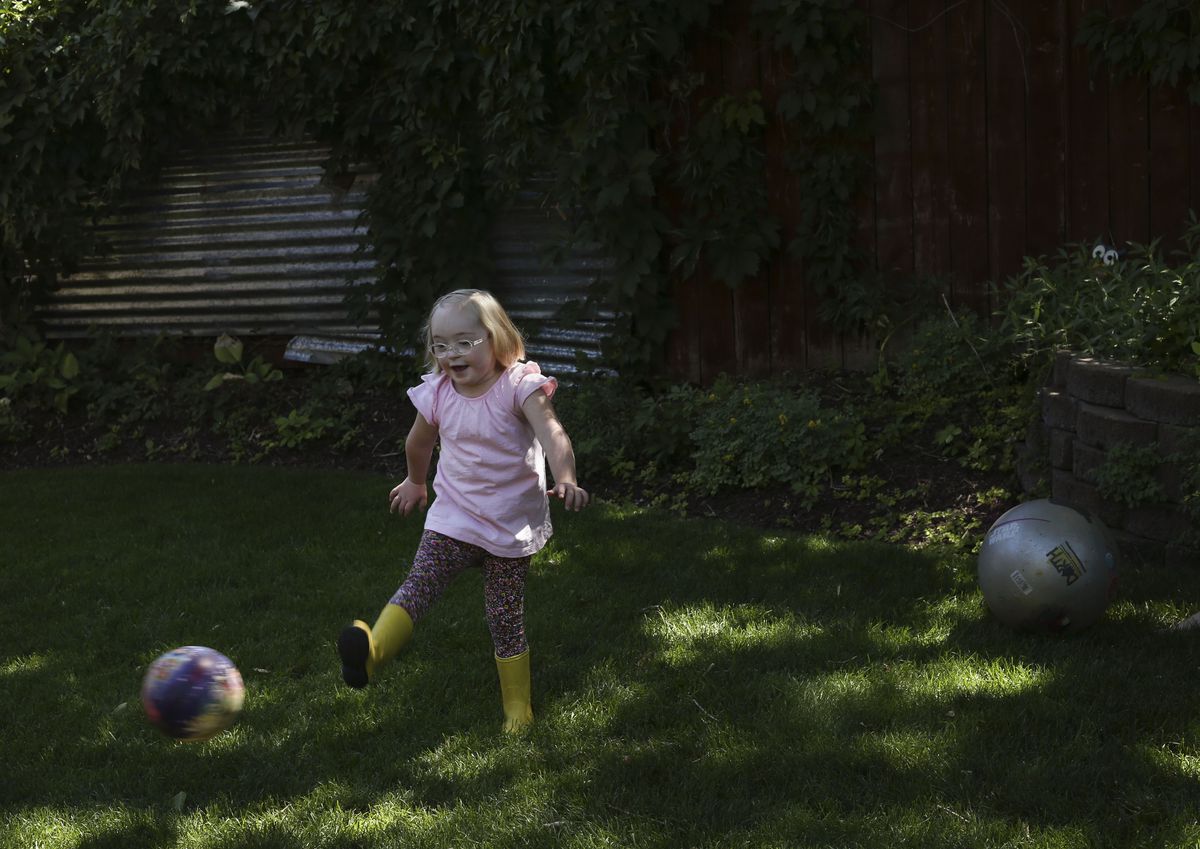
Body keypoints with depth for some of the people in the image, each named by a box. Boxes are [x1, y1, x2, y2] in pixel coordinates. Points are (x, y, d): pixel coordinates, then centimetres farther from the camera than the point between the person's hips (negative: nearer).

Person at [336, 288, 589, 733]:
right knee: (420, 582, -22)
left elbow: (552, 433, -32)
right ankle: (370, 653, -42)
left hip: (511, 525, -2)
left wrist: (565, 480, -50)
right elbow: (418, 443, 18)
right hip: (453, 518, 2)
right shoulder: (437, 393, -3)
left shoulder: (520, 386, -15)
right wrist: (415, 483, 34)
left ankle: (518, 708, 20)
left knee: (506, 617, 5)